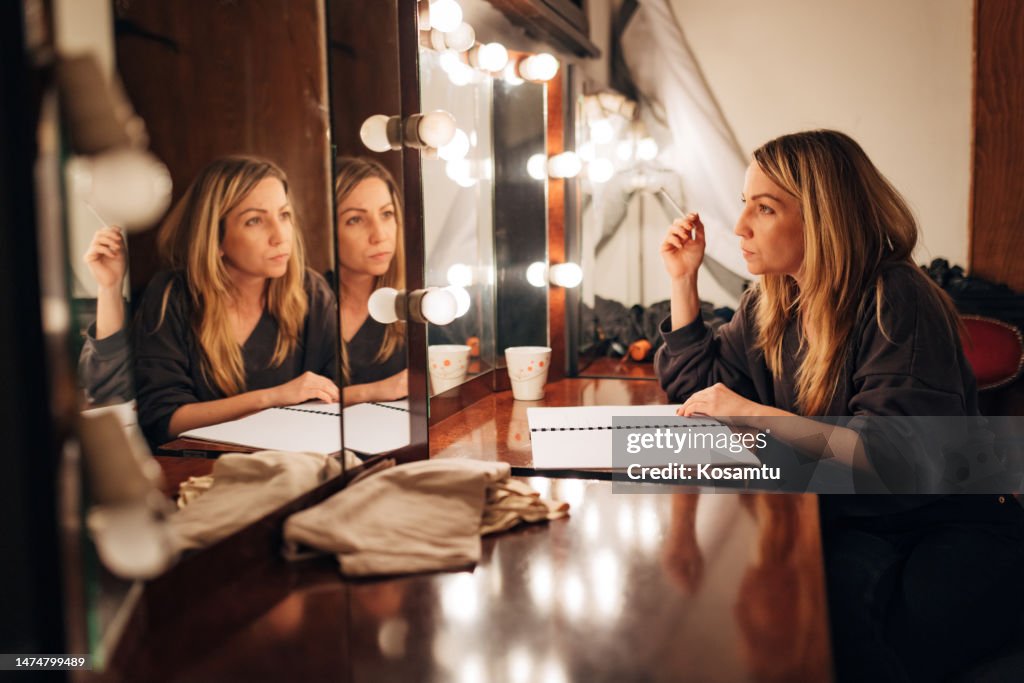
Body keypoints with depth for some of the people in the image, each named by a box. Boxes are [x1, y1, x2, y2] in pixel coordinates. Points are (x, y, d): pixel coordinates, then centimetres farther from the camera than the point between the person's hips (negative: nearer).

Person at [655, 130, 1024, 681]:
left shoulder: (897, 302, -15)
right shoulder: (767, 306, 7)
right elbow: (695, 383, 18)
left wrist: (753, 414, -24)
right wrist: (683, 280, 8)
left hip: (955, 533, -4)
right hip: (850, 526, 5)